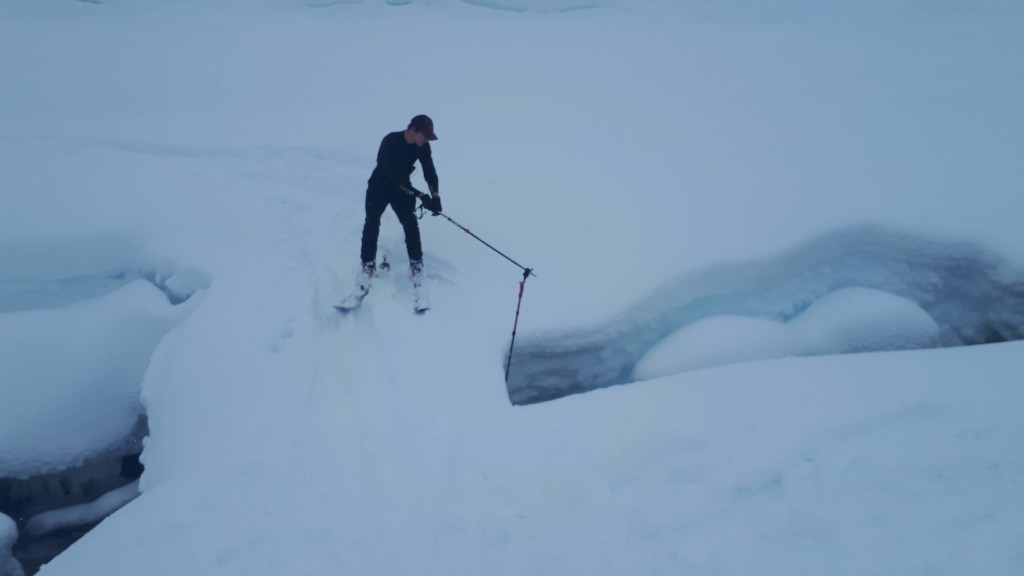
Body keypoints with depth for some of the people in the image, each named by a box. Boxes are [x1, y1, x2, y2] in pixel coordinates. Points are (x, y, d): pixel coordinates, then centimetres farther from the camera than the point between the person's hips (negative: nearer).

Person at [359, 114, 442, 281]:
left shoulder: (423, 146, -16)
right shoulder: (390, 142, -33)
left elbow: (429, 170, -11)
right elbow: (396, 177, -35)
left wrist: (435, 194, -29)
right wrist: (421, 196, -37)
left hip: (403, 187, 4)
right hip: (379, 186, -4)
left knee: (410, 223, -5)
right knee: (372, 223, -6)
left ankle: (416, 261, 11)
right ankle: (368, 262, 9)